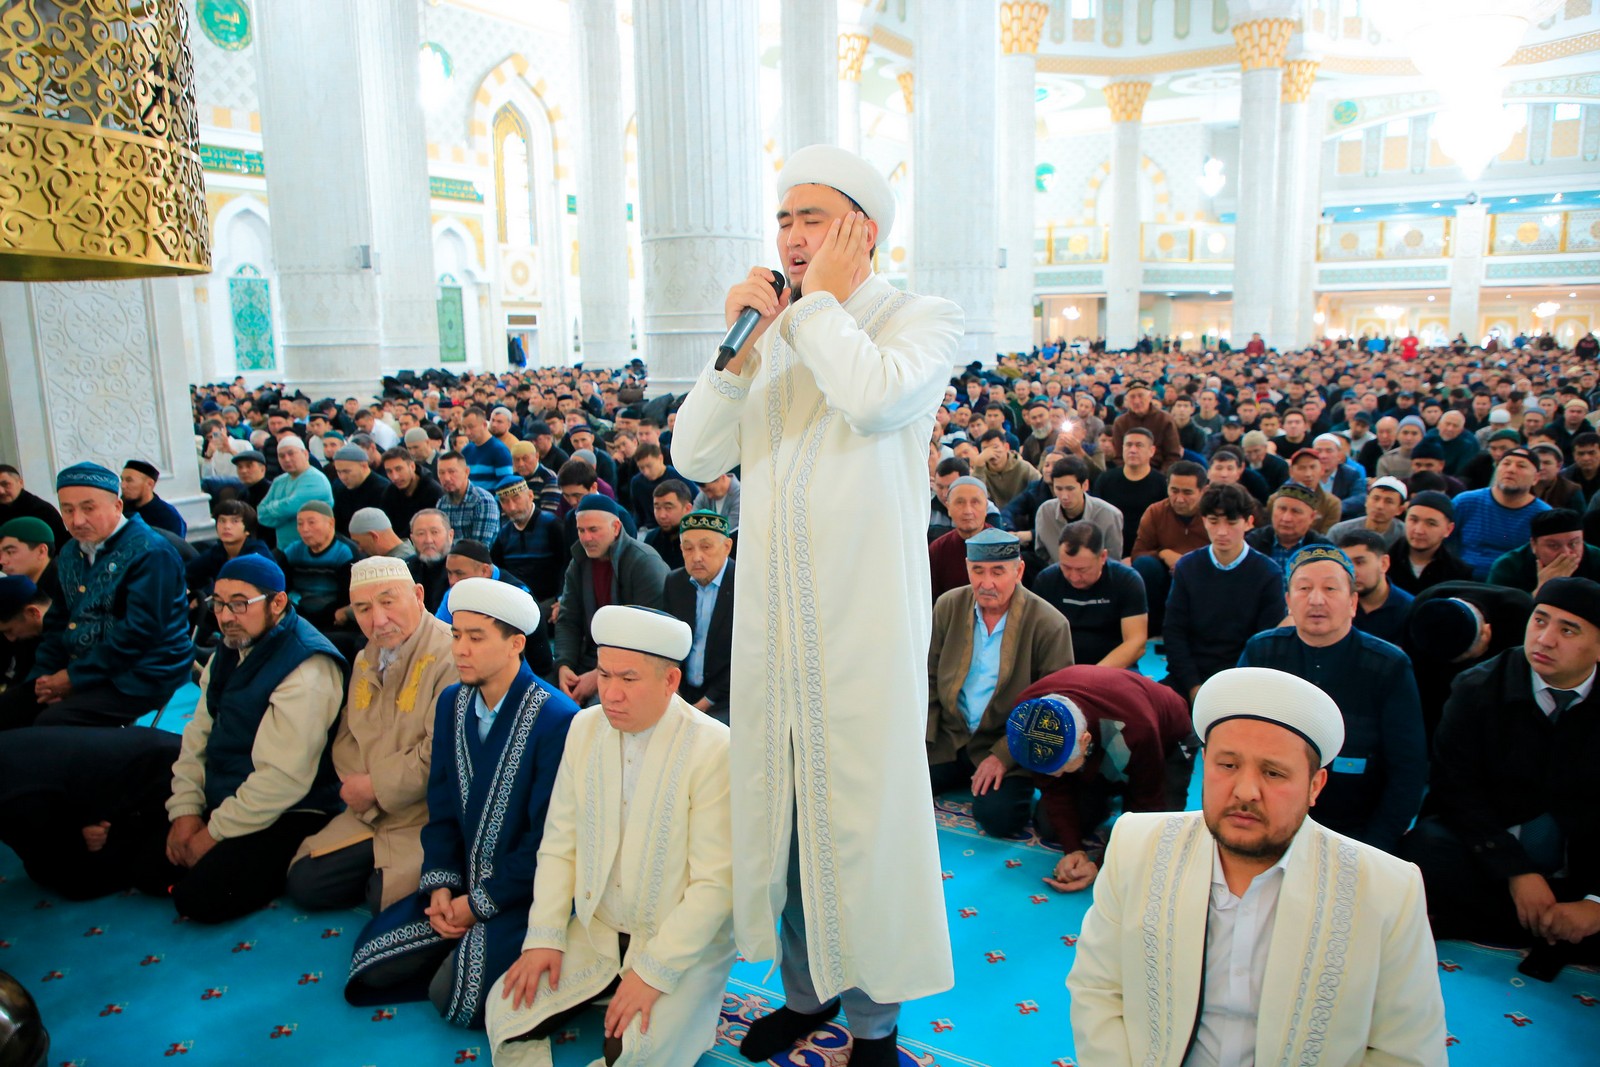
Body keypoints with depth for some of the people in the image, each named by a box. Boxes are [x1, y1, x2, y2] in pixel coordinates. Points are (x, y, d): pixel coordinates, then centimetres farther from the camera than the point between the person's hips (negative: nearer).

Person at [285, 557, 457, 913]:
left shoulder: (451, 655, -21)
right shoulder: (366, 660, 10)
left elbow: (442, 754, -25)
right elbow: (346, 737, 14)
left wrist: (376, 786, -13)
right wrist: (356, 785, -7)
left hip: (427, 819, -8)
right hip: (369, 814, 8)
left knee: (387, 899, -21)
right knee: (304, 883, 3)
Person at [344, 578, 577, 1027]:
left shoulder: (557, 719, -22)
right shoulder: (452, 703, 2)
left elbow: (548, 837, -19)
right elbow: (441, 805, 9)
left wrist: (480, 903, -13)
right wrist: (441, 885, -4)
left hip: (523, 892, -7)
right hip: (464, 883, 7)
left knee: (454, 995, -20)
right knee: (371, 967, -1)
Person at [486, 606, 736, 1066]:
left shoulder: (714, 750, -20)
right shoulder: (585, 727, -1)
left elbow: (715, 884, -18)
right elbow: (559, 844, 3)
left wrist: (653, 972, -20)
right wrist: (543, 937, -5)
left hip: (682, 943, -5)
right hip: (594, 930, 5)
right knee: (507, 1010, -8)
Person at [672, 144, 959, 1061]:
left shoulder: (924, 319, -1)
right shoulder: (774, 337, 13)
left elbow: (876, 398, -25)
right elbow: (695, 457, 5)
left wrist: (822, 302, -9)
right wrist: (744, 340, -4)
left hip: (865, 614, -5)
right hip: (773, 610, 5)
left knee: (862, 805, 3)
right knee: (781, 800, 15)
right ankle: (807, 988, 35)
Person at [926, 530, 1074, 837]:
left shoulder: (1049, 625, -13)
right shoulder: (948, 606, 0)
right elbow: (929, 679, 6)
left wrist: (1003, 756, -17)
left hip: (1008, 746, -4)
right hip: (948, 739, 4)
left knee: (997, 816, -26)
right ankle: (966, 776, 14)